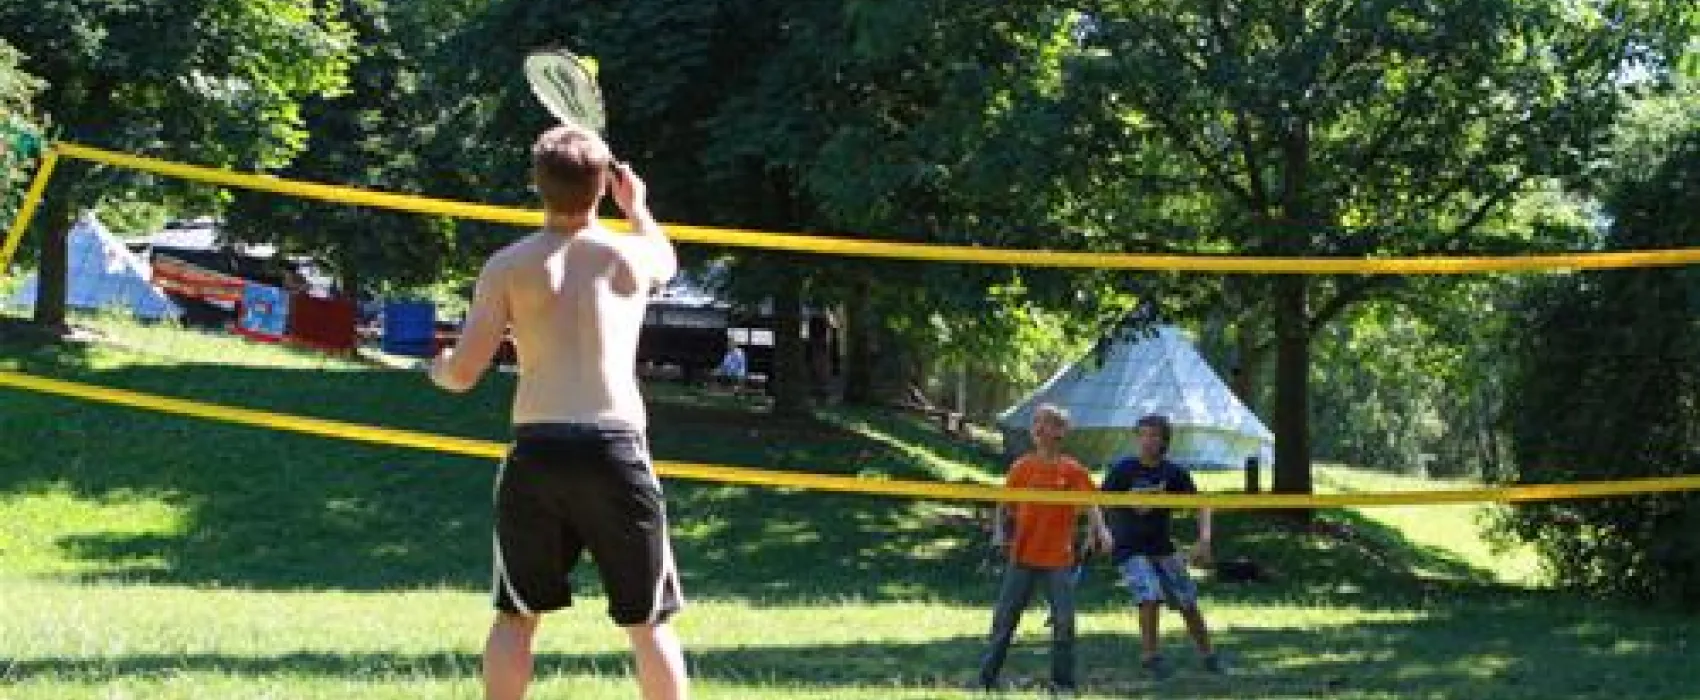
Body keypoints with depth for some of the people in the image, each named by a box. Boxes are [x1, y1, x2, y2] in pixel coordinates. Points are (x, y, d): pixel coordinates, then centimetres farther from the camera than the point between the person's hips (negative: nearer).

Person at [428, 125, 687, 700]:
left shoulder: (508, 266, 3)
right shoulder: (630, 255, 8)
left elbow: (463, 374, 3)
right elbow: (667, 260, 35)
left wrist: (437, 368, 26)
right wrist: (637, 207, 53)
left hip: (536, 451, 0)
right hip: (616, 450, 0)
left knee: (516, 614, 14)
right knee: (649, 620, 8)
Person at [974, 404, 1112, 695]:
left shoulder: (1073, 470, -1)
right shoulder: (1022, 467, 4)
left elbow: (1089, 504, -8)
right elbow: (1005, 505, 7)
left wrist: (1100, 530, -25)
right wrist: (1000, 530, -10)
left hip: (1058, 559, -1)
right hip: (1022, 556, 1)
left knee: (1064, 621, -1)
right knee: (1004, 619, 3)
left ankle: (1062, 681, 10)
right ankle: (986, 677, 10)